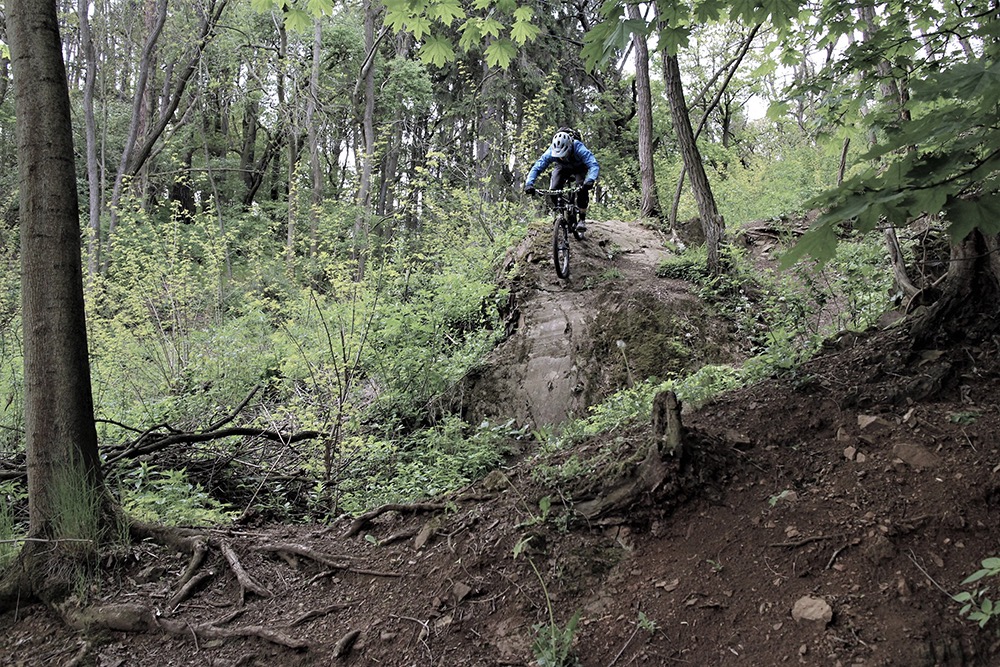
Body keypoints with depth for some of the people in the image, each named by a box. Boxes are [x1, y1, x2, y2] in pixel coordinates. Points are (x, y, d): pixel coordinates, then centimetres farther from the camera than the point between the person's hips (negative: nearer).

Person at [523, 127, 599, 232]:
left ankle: (582, 219, -11)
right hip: (562, 168, 2)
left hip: (579, 168, -2)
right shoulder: (551, 151, -35)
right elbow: (537, 167, -32)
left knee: (582, 190, -28)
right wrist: (529, 183, -48)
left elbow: (594, 165, -49)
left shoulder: (579, 148, -42)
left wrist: (590, 181, -67)